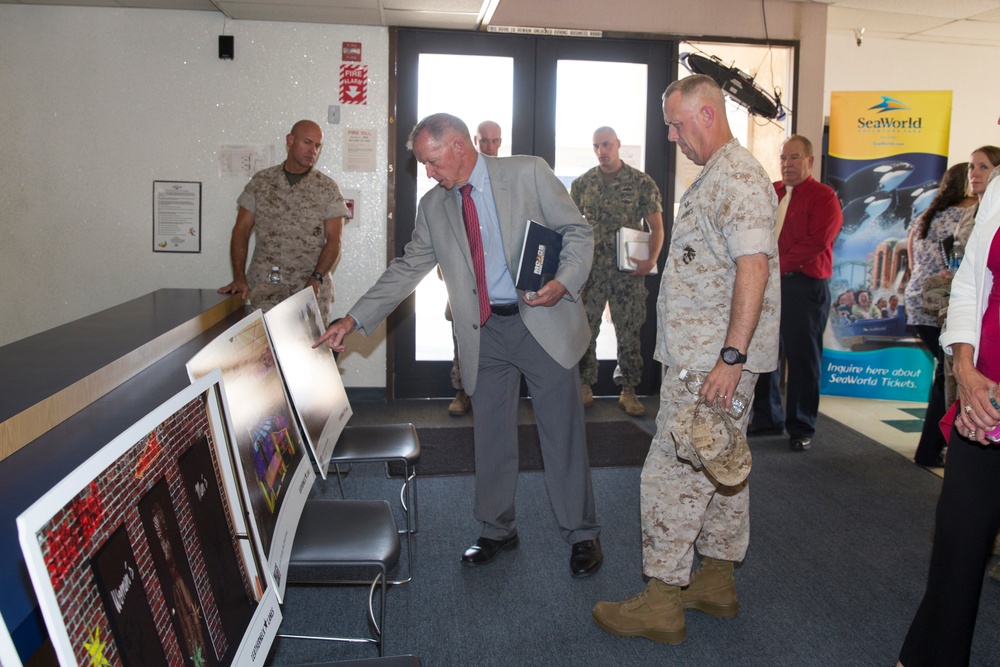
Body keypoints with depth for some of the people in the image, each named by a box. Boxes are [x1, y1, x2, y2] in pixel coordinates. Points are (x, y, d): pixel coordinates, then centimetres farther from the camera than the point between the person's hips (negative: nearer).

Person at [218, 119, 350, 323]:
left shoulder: (328, 188, 5)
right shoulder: (261, 181, 8)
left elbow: (334, 241, -1)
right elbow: (241, 231, 8)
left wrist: (316, 279, -15)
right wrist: (239, 277, -4)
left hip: (311, 290, 0)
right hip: (265, 289, 1)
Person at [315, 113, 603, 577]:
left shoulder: (528, 173, -4)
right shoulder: (433, 206, 8)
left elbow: (578, 232, -1)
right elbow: (407, 269, 10)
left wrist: (565, 282, -20)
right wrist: (354, 320, 3)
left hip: (543, 322, -3)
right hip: (485, 332, 4)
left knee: (563, 433, 4)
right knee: (491, 436, 10)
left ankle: (582, 534, 20)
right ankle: (497, 530, 29)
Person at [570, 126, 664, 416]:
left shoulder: (642, 183, 1)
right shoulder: (582, 183, 8)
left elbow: (656, 227, 3)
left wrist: (652, 259, -12)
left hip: (629, 270, -1)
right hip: (589, 269, 2)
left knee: (629, 331, 2)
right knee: (585, 329, 3)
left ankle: (628, 390, 13)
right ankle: (585, 386, 16)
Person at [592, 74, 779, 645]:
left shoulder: (737, 178, -15)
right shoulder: (717, 176, 18)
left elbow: (754, 268, -25)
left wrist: (731, 357, -28)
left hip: (713, 361, -11)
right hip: (707, 356, 11)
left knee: (672, 473, -6)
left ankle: (662, 602, 5)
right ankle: (718, 581, 30)